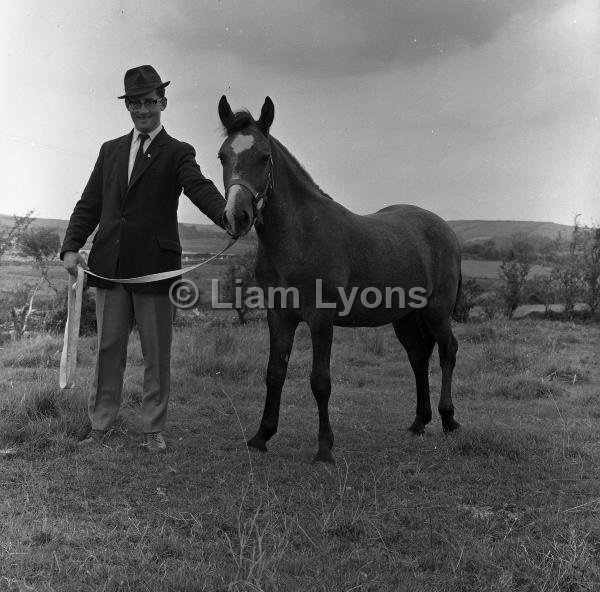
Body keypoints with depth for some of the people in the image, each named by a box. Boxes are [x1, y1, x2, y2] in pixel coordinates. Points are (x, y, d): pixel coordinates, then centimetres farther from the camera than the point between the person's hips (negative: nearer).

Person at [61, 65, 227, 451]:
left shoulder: (178, 153, 3)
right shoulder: (110, 150, 16)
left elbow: (200, 189, -15)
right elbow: (89, 204, 14)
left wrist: (229, 215, -36)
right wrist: (72, 246, -1)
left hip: (154, 266, -3)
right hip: (109, 266, 4)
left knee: (157, 353, 5)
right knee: (108, 348, 10)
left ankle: (154, 429, 16)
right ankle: (102, 426, 21)